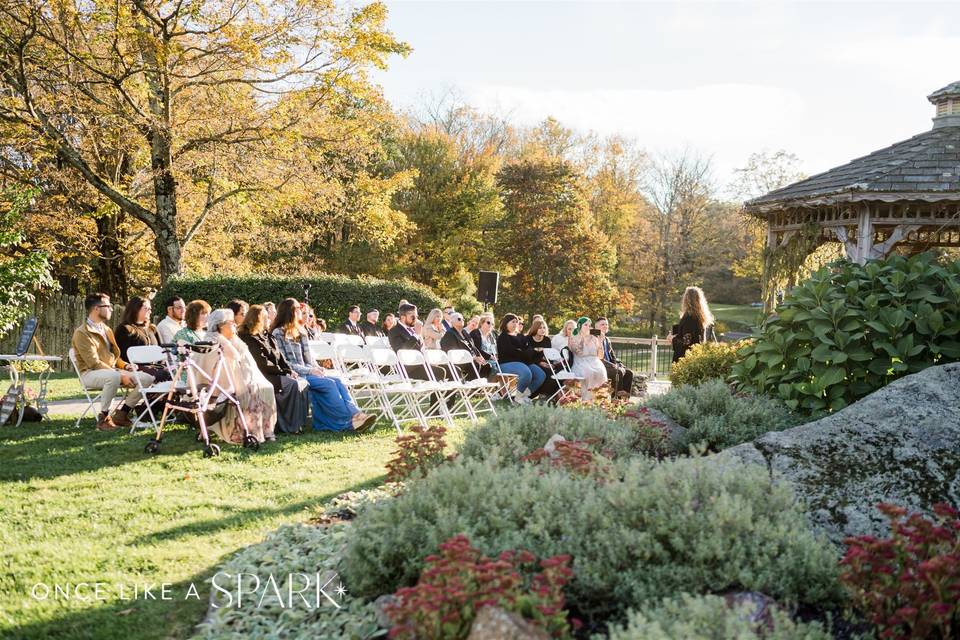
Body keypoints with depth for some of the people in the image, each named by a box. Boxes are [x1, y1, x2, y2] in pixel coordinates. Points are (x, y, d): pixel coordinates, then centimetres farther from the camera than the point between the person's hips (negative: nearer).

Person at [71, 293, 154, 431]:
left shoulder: (107, 330, 18)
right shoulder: (82, 333, -9)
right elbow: (94, 363, -18)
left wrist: (125, 366, 1)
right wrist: (120, 375, -23)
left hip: (112, 371, 8)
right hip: (91, 373, -8)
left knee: (147, 379, -12)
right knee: (113, 377, -42)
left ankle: (122, 413, -3)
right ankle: (104, 417, -24)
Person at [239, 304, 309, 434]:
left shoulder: (267, 336, 20)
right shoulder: (248, 338, -7)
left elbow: (280, 357, 19)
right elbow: (263, 364, -14)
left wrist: (290, 370, 2)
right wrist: (284, 372, -13)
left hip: (276, 374, 9)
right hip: (263, 376, -9)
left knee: (304, 383, -11)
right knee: (293, 385, -26)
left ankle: (300, 422, -12)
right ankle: (290, 426, -22)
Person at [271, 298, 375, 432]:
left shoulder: (299, 331, 21)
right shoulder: (278, 333, -4)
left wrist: (316, 368, -3)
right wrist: (309, 371, -16)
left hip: (306, 372, 7)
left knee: (337, 382, -19)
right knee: (329, 384, -26)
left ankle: (355, 414, -36)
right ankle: (349, 421, -29)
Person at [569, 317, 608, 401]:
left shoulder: (593, 339, 21)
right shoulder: (573, 339, 11)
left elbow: (600, 356, 15)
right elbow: (578, 353, -8)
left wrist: (600, 342, 4)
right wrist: (582, 338, -4)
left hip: (594, 363, 3)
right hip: (581, 364, -3)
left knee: (600, 372, -33)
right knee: (589, 373, -38)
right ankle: (586, 399, -36)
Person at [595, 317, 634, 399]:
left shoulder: (607, 340, 23)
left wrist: (618, 364, 3)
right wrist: (612, 365, -20)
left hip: (610, 366, 9)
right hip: (600, 366, -9)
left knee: (629, 373, -11)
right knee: (619, 372, -31)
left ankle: (625, 397, -18)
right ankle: (618, 397, -28)